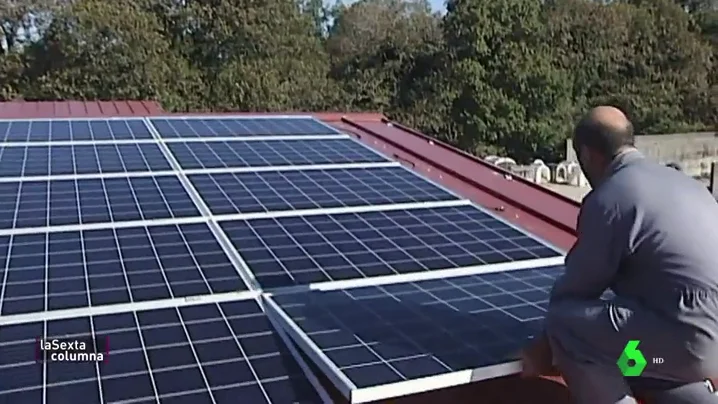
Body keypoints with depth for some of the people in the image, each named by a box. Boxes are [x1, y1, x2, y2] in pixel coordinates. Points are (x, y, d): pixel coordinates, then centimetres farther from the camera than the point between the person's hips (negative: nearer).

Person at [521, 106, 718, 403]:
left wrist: (547, 345, 11)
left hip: (694, 342, -9)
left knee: (566, 322, -8)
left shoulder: (607, 200, -13)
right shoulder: (675, 179, 14)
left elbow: (576, 287, -5)